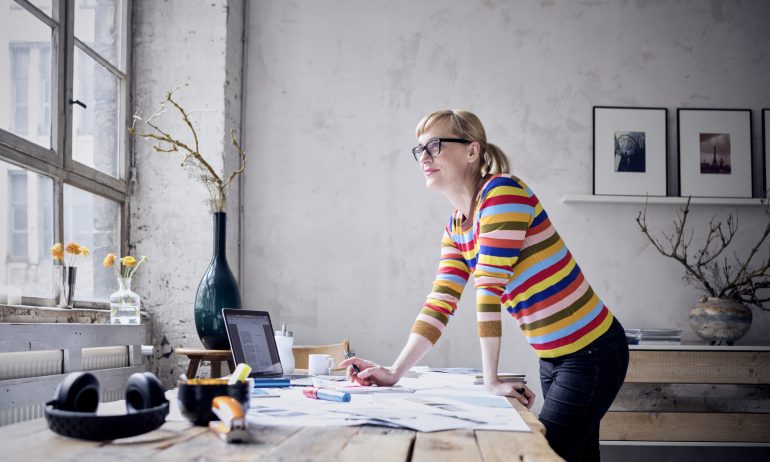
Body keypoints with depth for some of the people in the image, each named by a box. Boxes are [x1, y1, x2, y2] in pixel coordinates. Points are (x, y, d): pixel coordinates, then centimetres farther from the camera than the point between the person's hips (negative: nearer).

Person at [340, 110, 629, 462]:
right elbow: (440, 303, 2)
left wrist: (491, 380, -23)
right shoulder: (456, 228, 7)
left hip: (591, 352, -8)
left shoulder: (502, 192, -19)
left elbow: (489, 289, -23)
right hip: (553, 358, 8)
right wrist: (394, 372, -7)